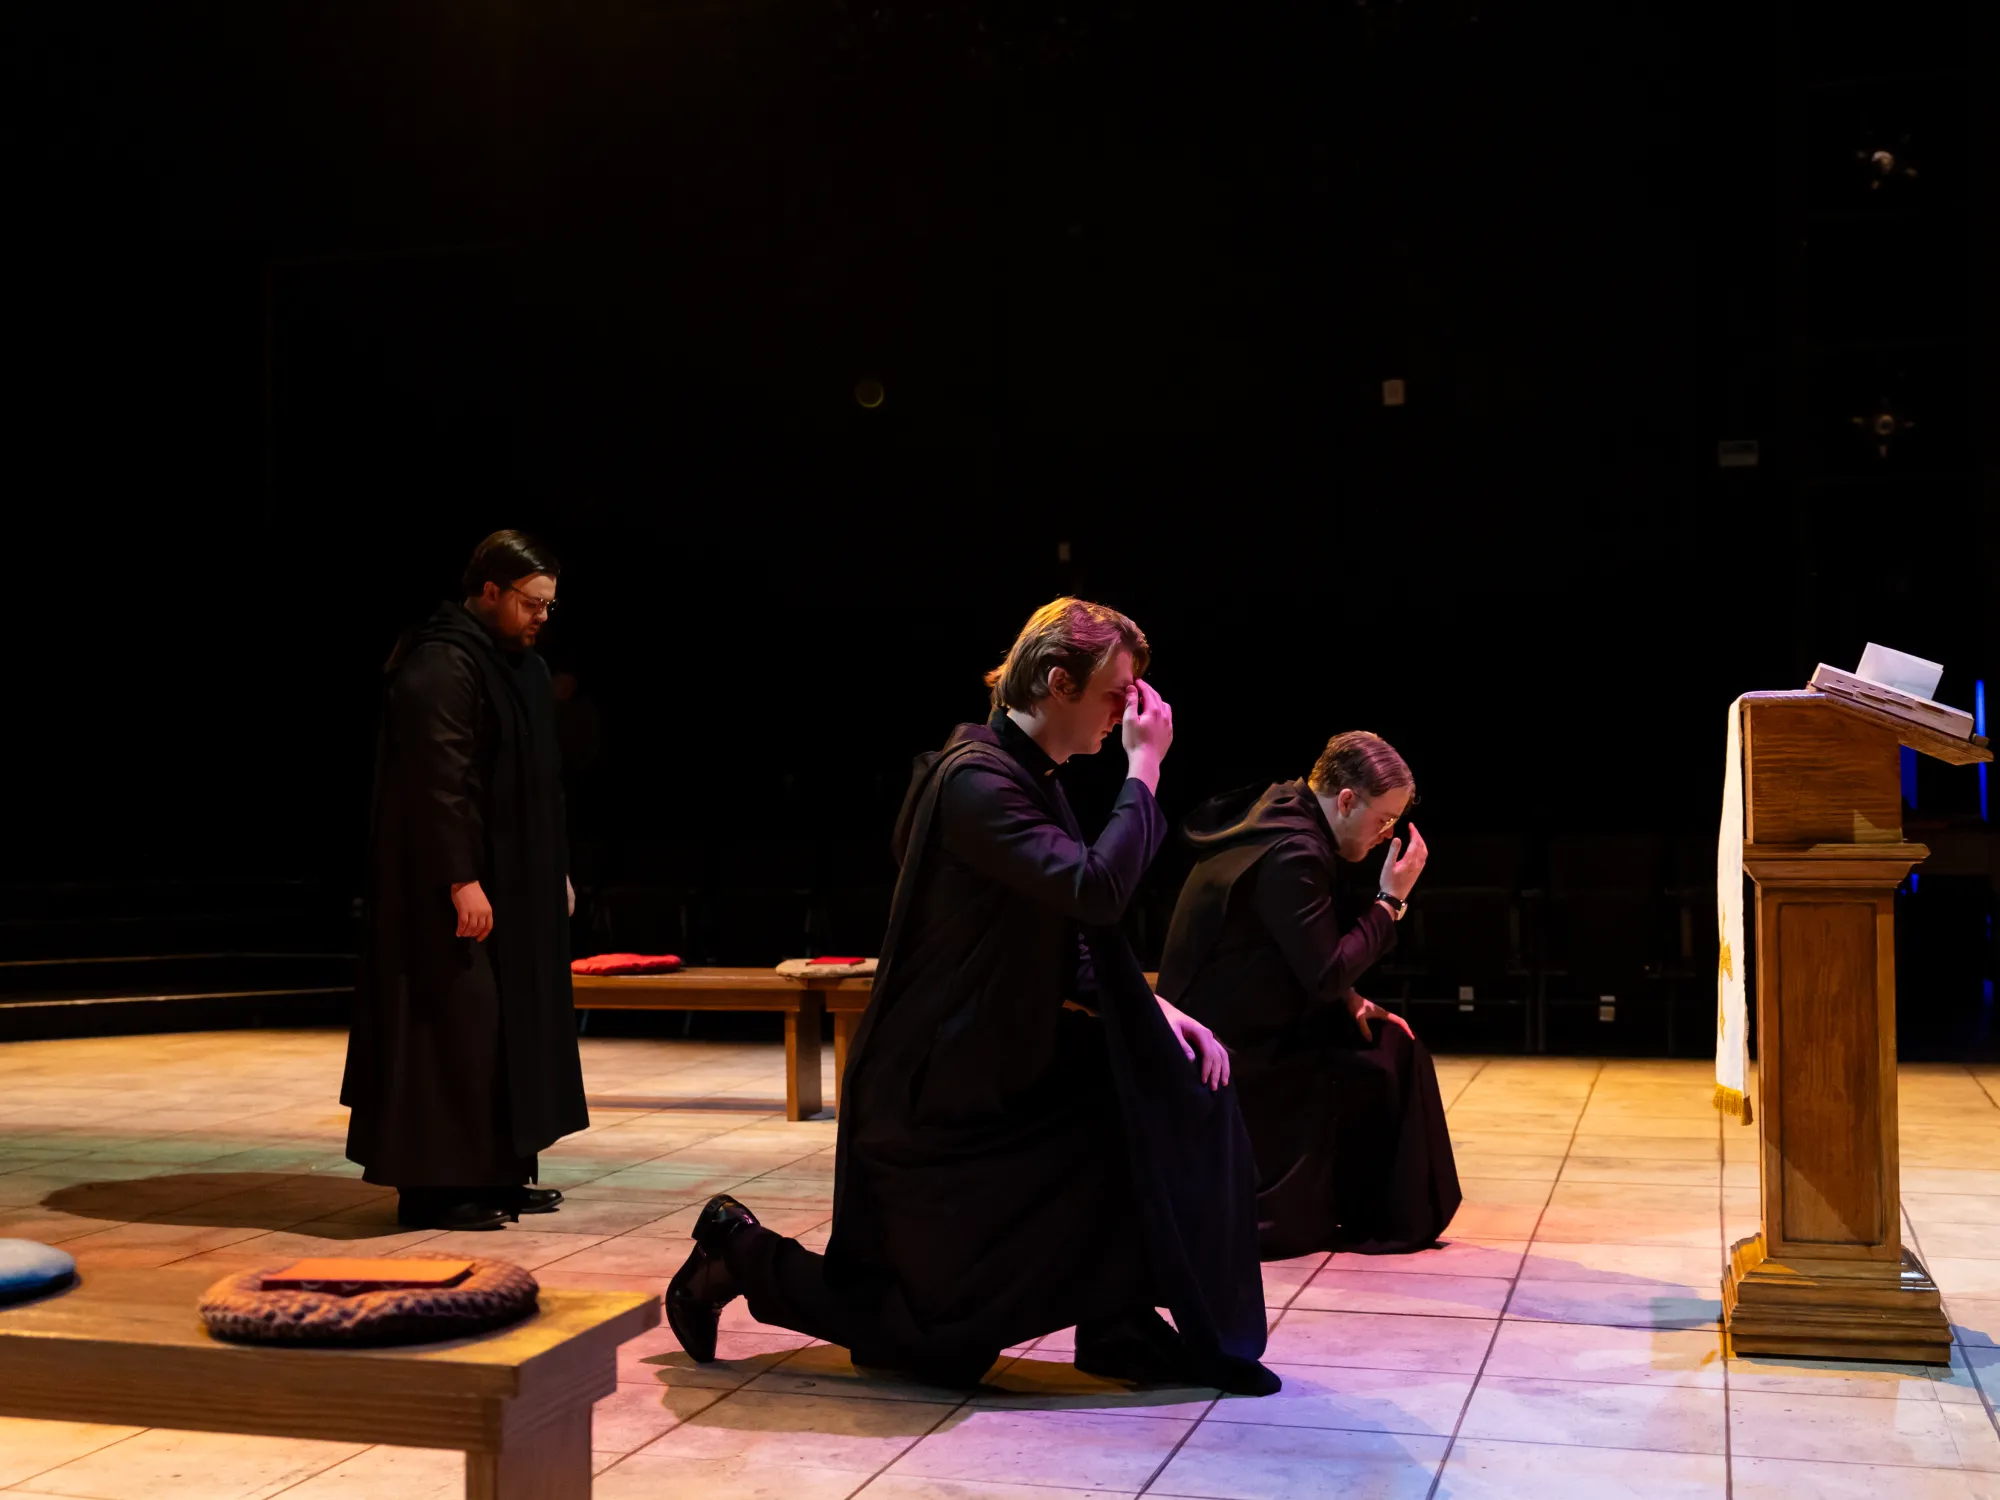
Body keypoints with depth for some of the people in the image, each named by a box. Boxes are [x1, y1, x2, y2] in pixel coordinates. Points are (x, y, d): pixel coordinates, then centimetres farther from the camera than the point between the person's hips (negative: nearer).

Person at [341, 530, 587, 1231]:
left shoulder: (523, 666, 13)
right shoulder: (441, 665, -17)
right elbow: (439, 781, -23)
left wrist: (558, 870, 18)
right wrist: (461, 881, -26)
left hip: (516, 877, 10)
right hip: (451, 878, -10)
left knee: (512, 1019, 11)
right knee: (454, 1020, -6)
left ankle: (497, 1172, 19)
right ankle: (433, 1185, 2)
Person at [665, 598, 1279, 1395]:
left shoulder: (1033, 776, 8)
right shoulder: (975, 780, -22)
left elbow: (1082, 941, 12)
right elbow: (1095, 889, -34)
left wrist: (1155, 1009, -2)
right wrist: (1144, 767, -24)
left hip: (1003, 1065, 9)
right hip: (934, 1089, -9)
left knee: (1178, 1087, -4)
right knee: (945, 1335, 2)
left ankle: (1121, 1328, 4)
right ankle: (745, 1256, 17)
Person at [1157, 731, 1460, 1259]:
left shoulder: (1281, 817, 8)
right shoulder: (1292, 853, -24)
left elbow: (1317, 961, 17)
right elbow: (1327, 974, -22)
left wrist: (1349, 998, 3)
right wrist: (1391, 899, -15)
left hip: (1248, 1020, 10)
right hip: (1234, 1049, -10)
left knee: (1390, 1043, 10)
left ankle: (1392, 1216, 17)